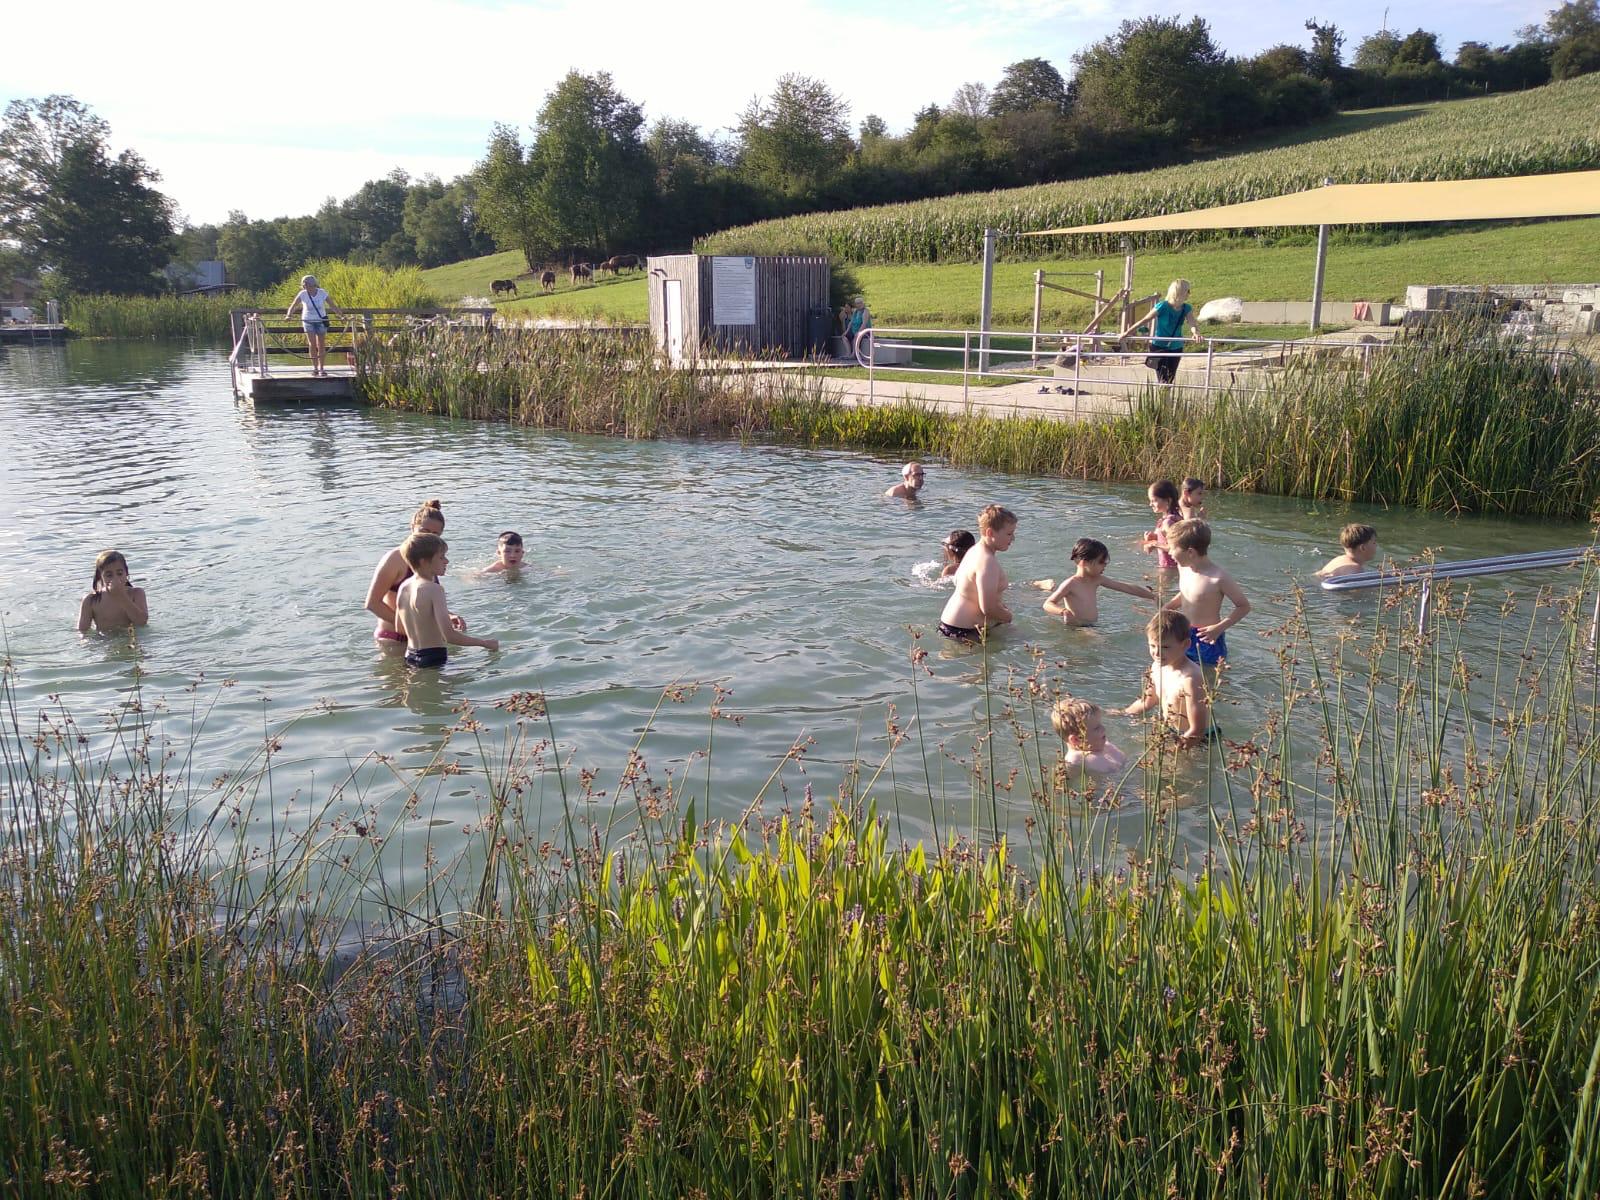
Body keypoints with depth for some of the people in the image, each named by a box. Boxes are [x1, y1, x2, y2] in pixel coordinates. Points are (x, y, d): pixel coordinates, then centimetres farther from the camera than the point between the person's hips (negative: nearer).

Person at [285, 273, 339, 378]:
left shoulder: (322, 293, -12)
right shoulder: (302, 294, -12)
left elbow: (333, 306, -11)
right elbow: (292, 306, -10)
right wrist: (288, 315, -28)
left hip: (321, 321, 0)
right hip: (308, 321, 0)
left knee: (321, 345, 2)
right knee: (312, 344, -6)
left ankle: (321, 367, 11)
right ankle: (315, 367, 0)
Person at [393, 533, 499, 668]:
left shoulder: (404, 586, 6)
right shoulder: (434, 589, -18)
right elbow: (449, 636, -24)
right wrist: (483, 642, -14)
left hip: (410, 656, 9)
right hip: (433, 659, -9)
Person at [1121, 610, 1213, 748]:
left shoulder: (1190, 678, -28)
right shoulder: (1157, 666, -2)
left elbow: (1197, 731, -27)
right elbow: (1148, 701, 19)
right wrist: (1122, 714, 24)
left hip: (1198, 741, -8)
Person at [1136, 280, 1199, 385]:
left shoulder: (1186, 308, -5)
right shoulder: (1163, 306, -19)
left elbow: (1192, 324, -19)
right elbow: (1145, 320, -14)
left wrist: (1196, 333, -43)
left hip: (1176, 348, 5)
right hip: (1159, 347, -5)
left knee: (1170, 378, 13)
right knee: (1162, 380, -14)